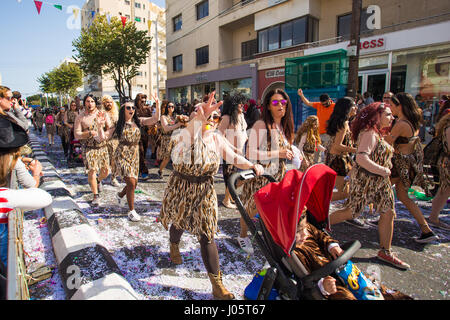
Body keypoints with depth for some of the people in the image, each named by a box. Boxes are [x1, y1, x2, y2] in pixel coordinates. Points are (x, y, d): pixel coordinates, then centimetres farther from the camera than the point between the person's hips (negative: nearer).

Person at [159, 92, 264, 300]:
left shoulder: (216, 139, -4)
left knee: (207, 235, 0)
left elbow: (233, 158, -5)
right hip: (181, 189, -1)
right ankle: (174, 246, 62)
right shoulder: (185, 135, -16)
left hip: (204, 192, 1)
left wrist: (253, 166, -23)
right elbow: (190, 131, -41)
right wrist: (200, 116, -62)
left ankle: (217, 284, 10)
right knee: (178, 223, 24)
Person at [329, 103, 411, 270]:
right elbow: (361, 158, -29)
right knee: (350, 212, -3)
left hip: (379, 181, 10)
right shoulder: (369, 133, -18)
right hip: (365, 180, -10)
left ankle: (385, 251, 20)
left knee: (388, 213, 8)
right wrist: (383, 170, -21)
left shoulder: (377, 134, 15)